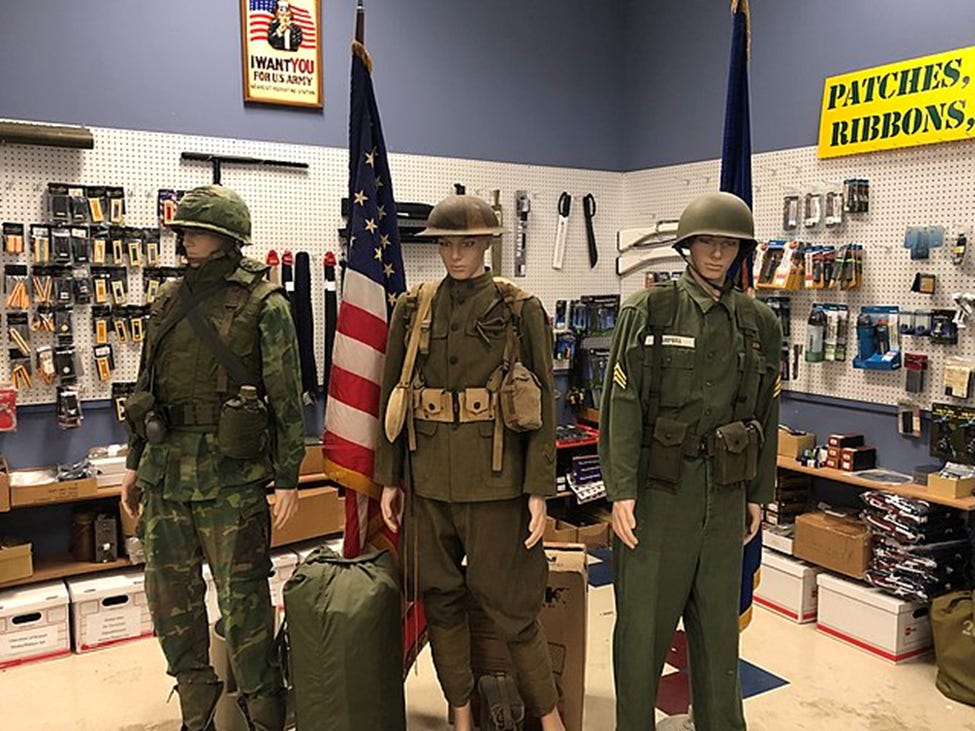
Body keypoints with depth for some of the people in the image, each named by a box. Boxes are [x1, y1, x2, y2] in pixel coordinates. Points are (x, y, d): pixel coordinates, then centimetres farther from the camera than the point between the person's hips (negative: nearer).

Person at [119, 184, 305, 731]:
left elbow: (287, 398, -8)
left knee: (243, 599, 3)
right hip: (165, 474, 6)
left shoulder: (264, 305, -7)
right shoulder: (169, 300, 10)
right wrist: (135, 463, 16)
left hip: (232, 476, -6)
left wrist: (287, 478, -10)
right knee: (169, 595, 14)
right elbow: (147, 387, 16)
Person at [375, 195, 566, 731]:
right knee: (439, 599, 12)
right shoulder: (412, 309, 6)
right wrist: (389, 479, 8)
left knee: (509, 602, 3)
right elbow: (391, 398, 10)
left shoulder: (521, 310, -3)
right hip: (428, 480, 4)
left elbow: (542, 406, -3)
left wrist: (539, 490, -8)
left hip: (495, 481, -3)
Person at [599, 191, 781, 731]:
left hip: (724, 492, 4)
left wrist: (758, 495, 13)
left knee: (718, 619, 16)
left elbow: (766, 413, 12)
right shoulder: (649, 311, -5)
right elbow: (623, 406, -9)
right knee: (643, 619, 5)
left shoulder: (759, 323, 7)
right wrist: (621, 492, -14)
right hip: (658, 486, -3)